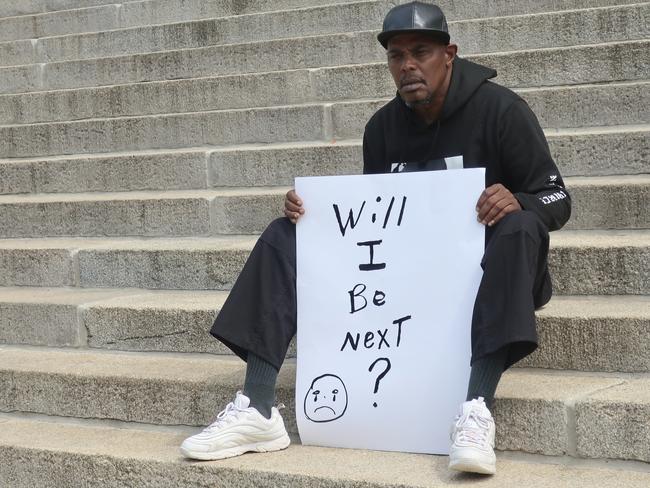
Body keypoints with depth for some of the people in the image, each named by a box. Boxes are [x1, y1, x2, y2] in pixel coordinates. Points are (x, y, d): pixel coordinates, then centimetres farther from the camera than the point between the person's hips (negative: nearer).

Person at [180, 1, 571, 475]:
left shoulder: (500, 109, -10)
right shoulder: (383, 126, 4)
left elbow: (556, 200, -8)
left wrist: (516, 202, -32)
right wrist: (313, 209, -8)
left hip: (477, 262, -4)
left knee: (518, 228, -38)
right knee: (286, 236, -8)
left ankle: (477, 409, -47)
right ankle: (257, 410, -23)